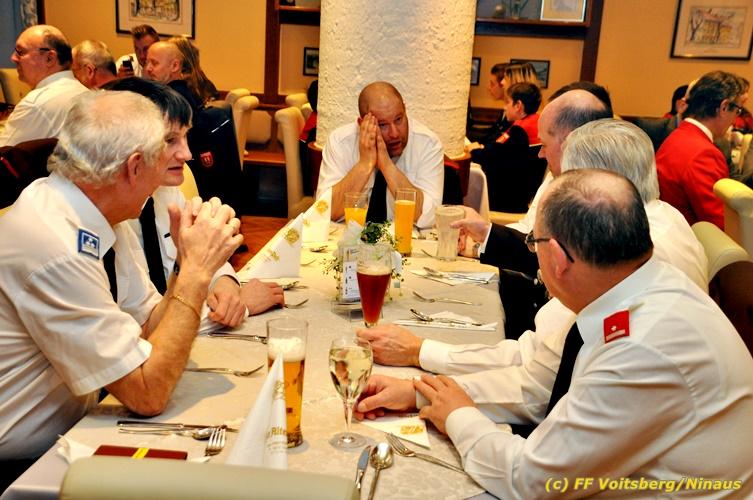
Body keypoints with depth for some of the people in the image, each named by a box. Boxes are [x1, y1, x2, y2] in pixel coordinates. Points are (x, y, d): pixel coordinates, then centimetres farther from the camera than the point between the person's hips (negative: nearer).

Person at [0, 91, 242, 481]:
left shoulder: (99, 215, -4)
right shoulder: (55, 249, -29)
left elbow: (149, 327, 3)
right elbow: (148, 395, -24)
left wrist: (190, 265, -13)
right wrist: (196, 271, -23)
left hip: (70, 430, 7)